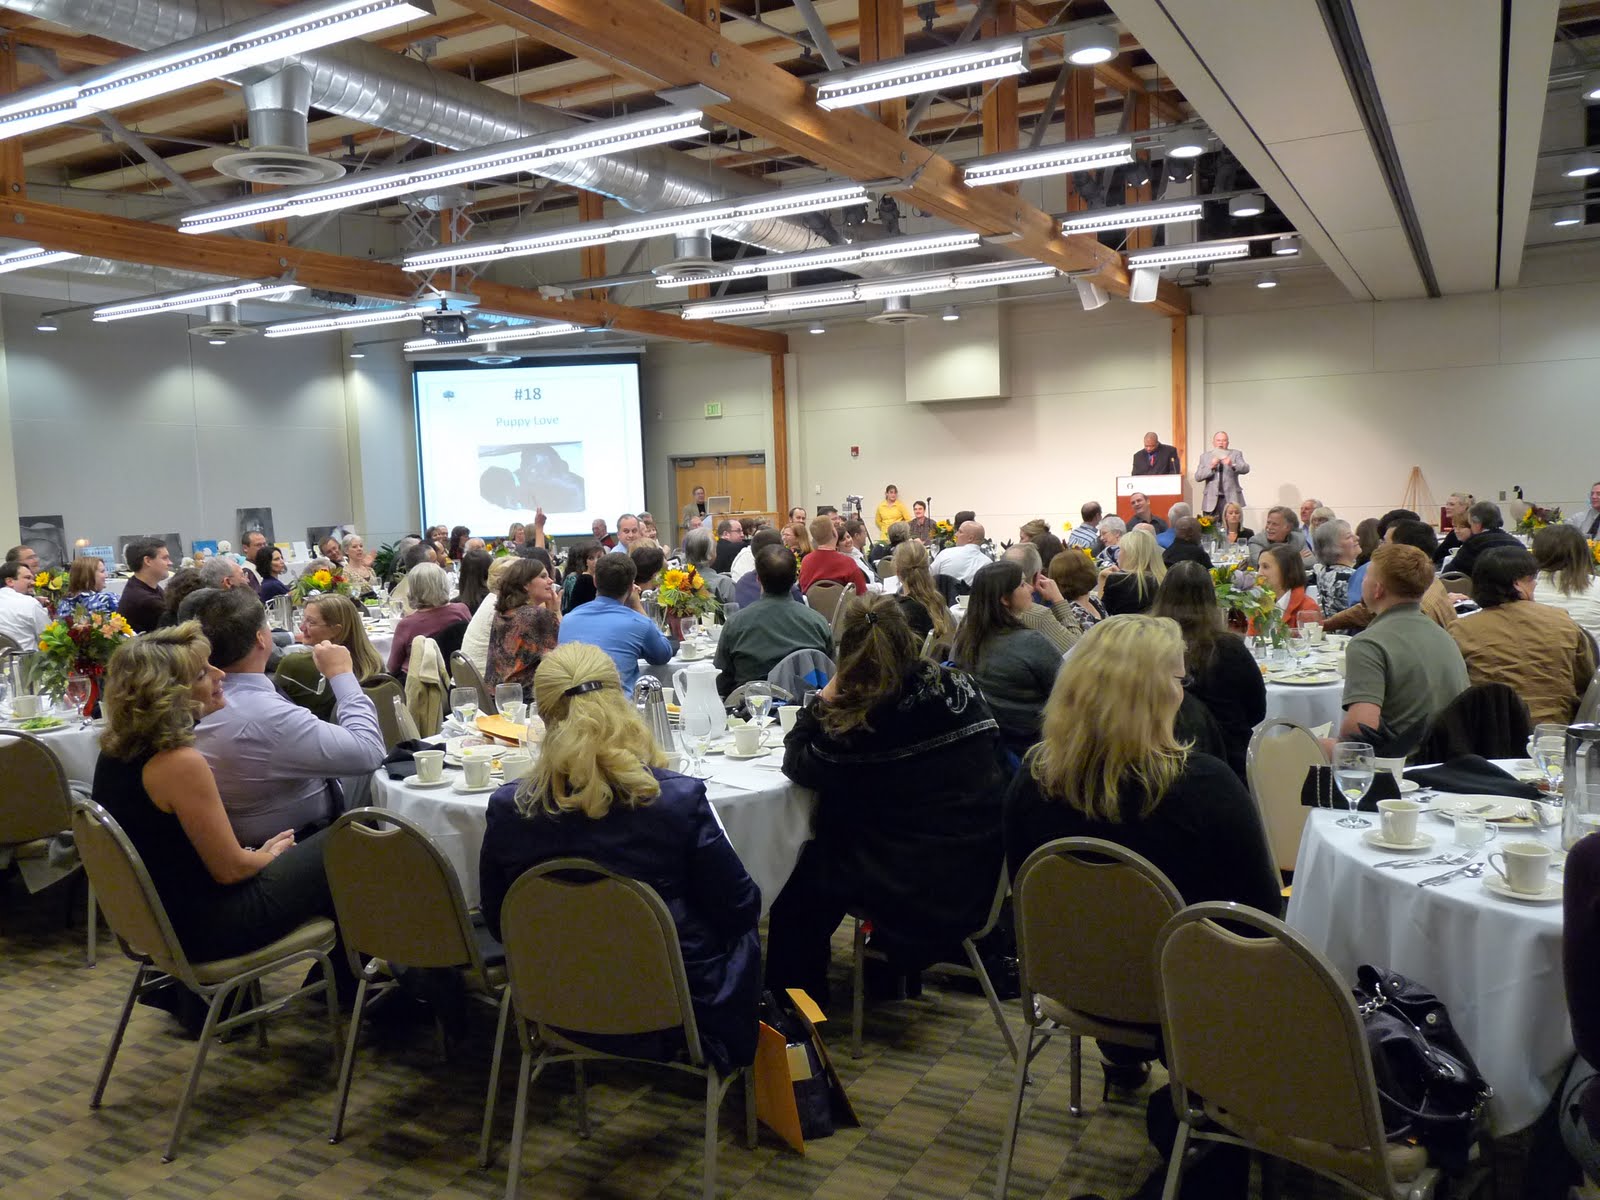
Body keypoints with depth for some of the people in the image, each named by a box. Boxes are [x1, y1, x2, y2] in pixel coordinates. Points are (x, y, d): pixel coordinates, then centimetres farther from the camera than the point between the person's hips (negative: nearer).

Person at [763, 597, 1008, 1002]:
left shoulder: (862, 724, -20)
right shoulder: (961, 687, -5)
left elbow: (797, 763, -4)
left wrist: (824, 700, -2)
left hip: (921, 890, -6)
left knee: (803, 874, 19)